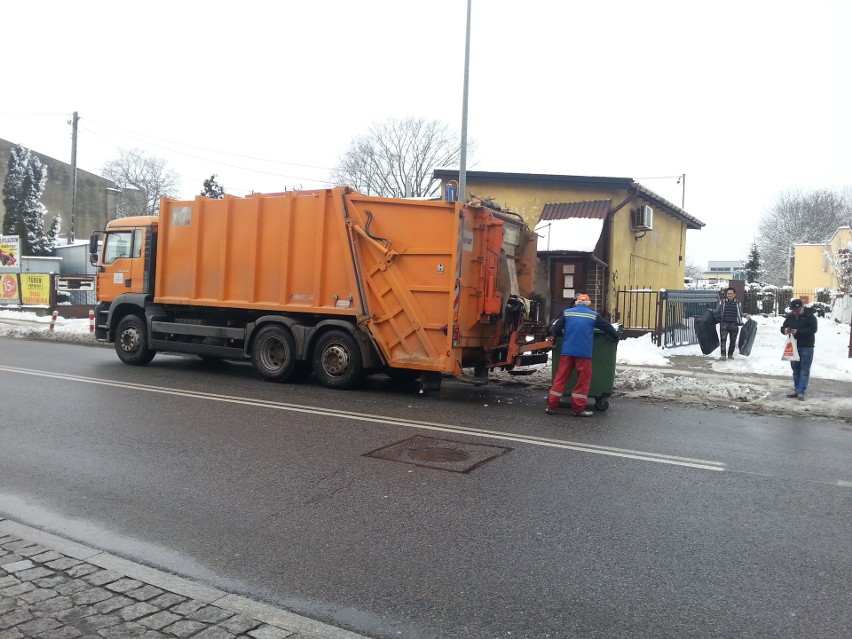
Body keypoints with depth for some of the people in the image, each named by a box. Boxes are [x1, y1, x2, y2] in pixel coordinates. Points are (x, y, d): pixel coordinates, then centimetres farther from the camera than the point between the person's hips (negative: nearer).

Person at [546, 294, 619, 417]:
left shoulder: (567, 313, 7)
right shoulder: (593, 316, 4)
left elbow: (555, 329, 6)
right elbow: (608, 327, 10)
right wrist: (615, 338, 28)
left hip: (567, 352, 2)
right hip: (584, 353, -2)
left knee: (560, 378, 8)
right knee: (583, 380, 8)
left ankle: (551, 406, 8)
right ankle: (578, 409, 7)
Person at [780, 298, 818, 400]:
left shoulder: (810, 316, -8)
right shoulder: (790, 316, 6)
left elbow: (813, 329, -18)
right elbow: (783, 327, 10)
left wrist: (798, 332, -27)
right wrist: (785, 330, -14)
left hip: (806, 347, -5)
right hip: (794, 346, 6)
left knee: (804, 371, -5)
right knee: (795, 370, 11)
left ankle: (801, 392, -6)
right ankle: (796, 390, 19)